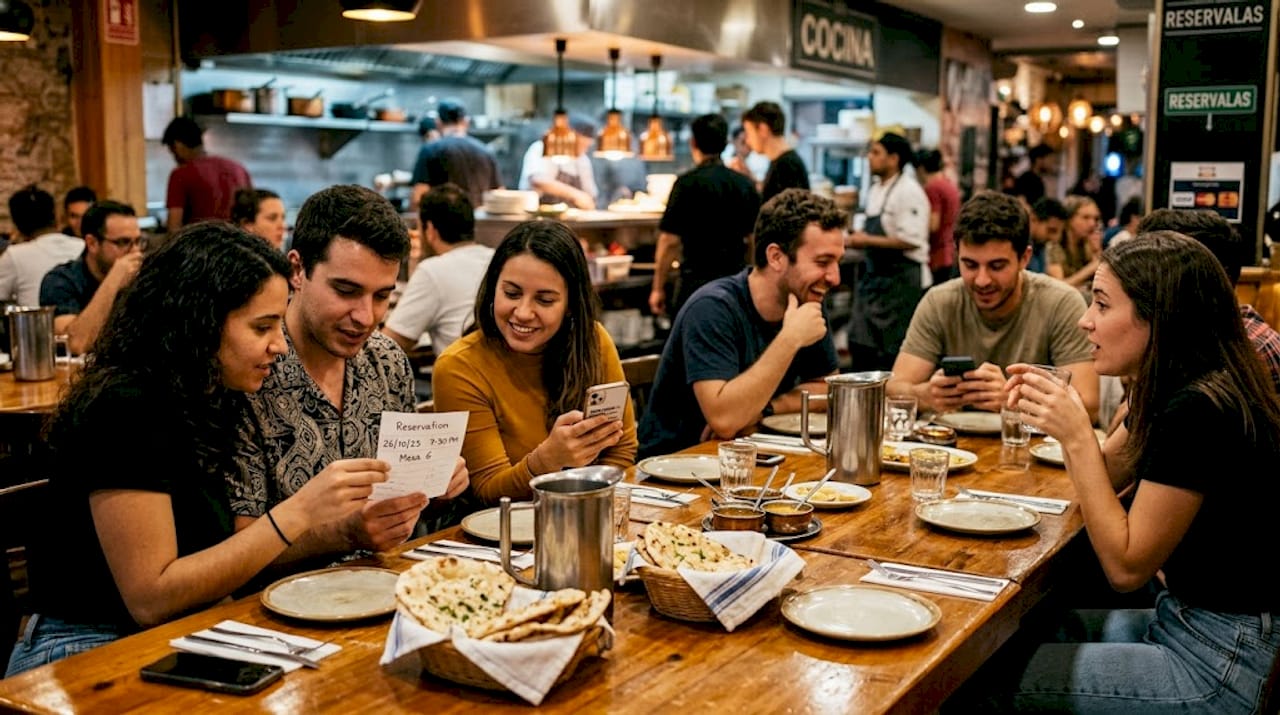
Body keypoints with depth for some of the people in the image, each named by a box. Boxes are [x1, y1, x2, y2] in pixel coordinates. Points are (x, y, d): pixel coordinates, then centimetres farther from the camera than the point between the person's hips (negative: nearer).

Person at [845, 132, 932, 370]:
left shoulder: (909, 192, -14)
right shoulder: (876, 190, 14)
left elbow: (911, 241, -22)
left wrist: (868, 240, -17)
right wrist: (857, 239, 6)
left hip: (901, 277, -9)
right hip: (875, 276, 9)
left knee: (892, 350, -5)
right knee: (860, 342, 10)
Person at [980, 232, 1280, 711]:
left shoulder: (1198, 411, -25)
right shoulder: (1173, 390, 4)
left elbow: (1126, 567, -19)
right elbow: (1101, 487, 17)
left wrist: (1077, 436, -21)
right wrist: (1056, 412, 0)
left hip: (1223, 662, -9)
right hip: (1185, 618, 9)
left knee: (1003, 673, -8)